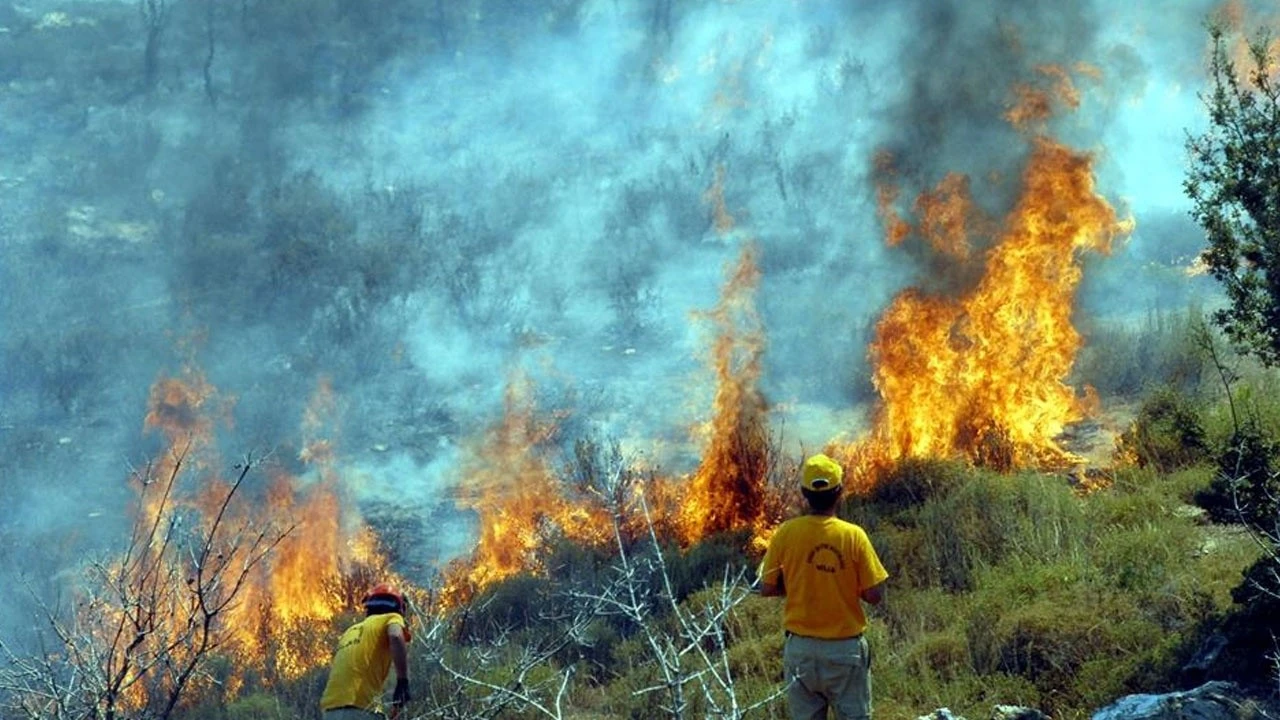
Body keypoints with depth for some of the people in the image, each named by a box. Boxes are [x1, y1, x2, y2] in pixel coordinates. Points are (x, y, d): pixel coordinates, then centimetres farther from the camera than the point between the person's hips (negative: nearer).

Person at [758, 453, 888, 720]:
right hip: (845, 648, -2)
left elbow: (767, 588, -1)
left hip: (800, 648, 2)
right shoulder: (853, 535, -12)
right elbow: (874, 595, -11)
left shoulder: (785, 533, -7)